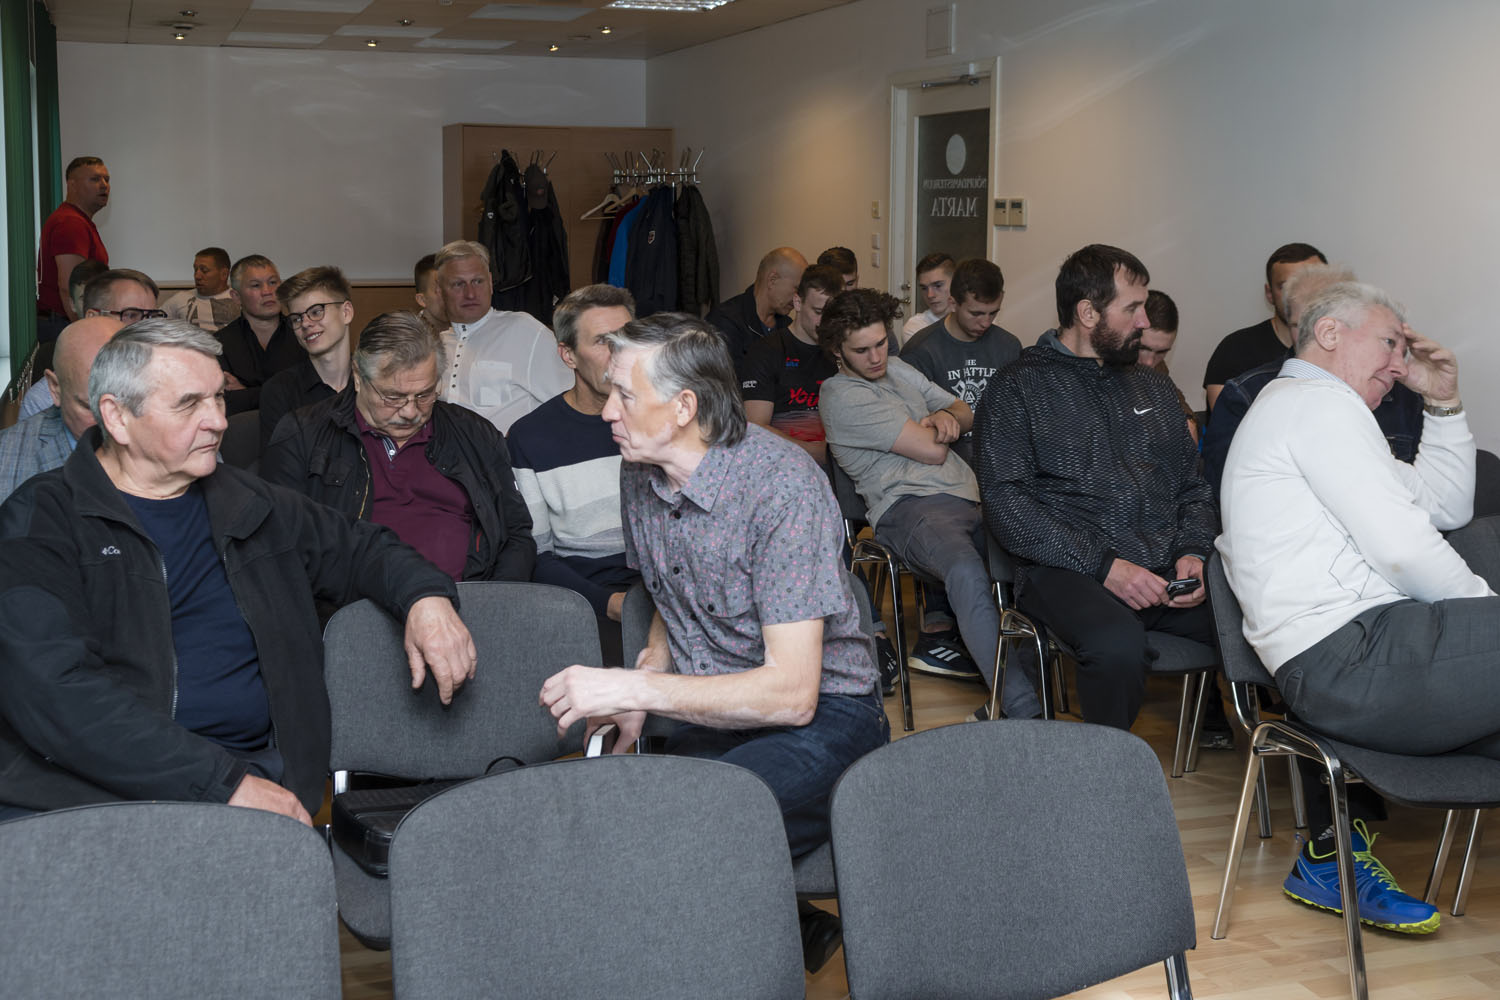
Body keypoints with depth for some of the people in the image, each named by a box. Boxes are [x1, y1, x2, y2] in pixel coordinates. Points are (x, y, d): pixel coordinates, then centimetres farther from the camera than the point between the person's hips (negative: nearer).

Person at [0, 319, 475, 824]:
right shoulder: (41, 519, -1)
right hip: (90, 792, -4)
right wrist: (225, 782, -20)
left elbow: (360, 547, 34)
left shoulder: (249, 505, 18)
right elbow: (53, 690, -14)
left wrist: (426, 597, 8)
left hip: (255, 777, 4)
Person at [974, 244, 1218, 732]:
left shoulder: (1154, 388, 24)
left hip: (1168, 570, 5)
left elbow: (1193, 485, 23)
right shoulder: (1019, 388, 5)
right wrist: (1103, 564, -14)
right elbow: (1004, 500, -6)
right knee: (1117, 643, -36)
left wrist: (1194, 553, 0)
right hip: (1069, 572, -5)